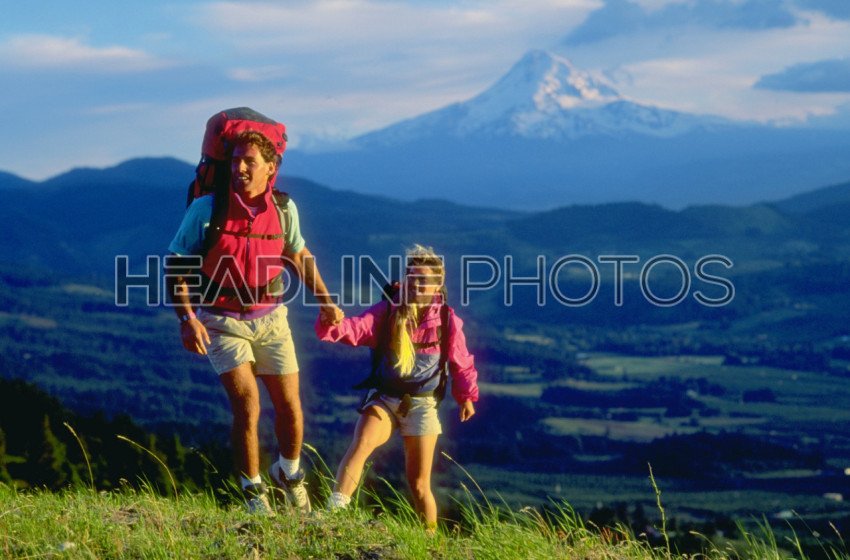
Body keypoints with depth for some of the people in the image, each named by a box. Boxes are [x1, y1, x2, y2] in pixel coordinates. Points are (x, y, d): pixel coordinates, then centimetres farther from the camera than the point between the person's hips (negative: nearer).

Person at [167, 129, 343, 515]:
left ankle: (288, 474, 34)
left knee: (290, 408, 4)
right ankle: (253, 491, 2)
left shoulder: (284, 209, -4)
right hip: (221, 322, -3)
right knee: (247, 406, -16)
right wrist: (187, 319, -21)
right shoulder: (206, 209, -14)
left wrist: (325, 300, 7)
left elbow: (299, 255, 14)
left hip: (270, 320, 3)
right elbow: (176, 266, -9)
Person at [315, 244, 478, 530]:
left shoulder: (447, 321, -2)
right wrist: (332, 324, -41)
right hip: (383, 399, -1)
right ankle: (336, 508, -42)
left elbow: (462, 363, 10)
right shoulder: (386, 313, -5)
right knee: (360, 444, -31)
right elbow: (356, 328, -21)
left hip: (421, 405, 1)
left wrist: (466, 396, 7)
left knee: (419, 483, 4)